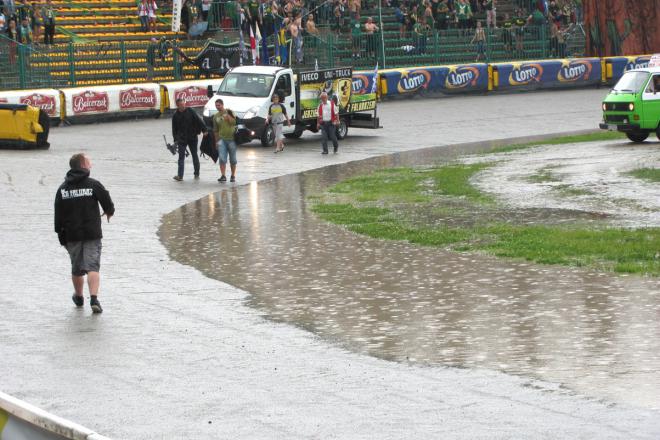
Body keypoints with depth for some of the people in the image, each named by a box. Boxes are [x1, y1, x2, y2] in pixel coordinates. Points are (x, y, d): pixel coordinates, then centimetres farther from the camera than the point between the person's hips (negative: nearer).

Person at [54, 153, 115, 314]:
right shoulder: (93, 184, -7)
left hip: (71, 235, 3)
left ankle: (79, 297, 34)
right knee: (92, 266, -7)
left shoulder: (63, 188, 4)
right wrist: (109, 212, 20)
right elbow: (107, 203, -3)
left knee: (76, 268, 17)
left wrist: (61, 235, 11)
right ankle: (94, 298, -24)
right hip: (92, 234, -3)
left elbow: (58, 215, 4)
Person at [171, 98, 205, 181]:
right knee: (181, 157, -7)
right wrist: (175, 139, 1)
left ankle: (197, 174, 22)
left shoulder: (190, 111, -1)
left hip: (192, 138, 0)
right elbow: (174, 129, 7)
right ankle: (180, 175, -11)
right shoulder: (176, 116, 2)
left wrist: (204, 130, -10)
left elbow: (199, 121, -3)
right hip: (182, 139, 0)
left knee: (195, 156, 10)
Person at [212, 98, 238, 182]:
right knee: (222, 158, -12)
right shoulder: (216, 116, 11)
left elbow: (234, 122, -7)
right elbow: (215, 130, 16)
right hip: (221, 139, 2)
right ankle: (223, 176, -13)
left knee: (233, 159, 6)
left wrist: (228, 116, -16)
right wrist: (216, 141, 13)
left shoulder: (229, 112, 3)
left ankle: (233, 176, 19)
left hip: (231, 138, -2)